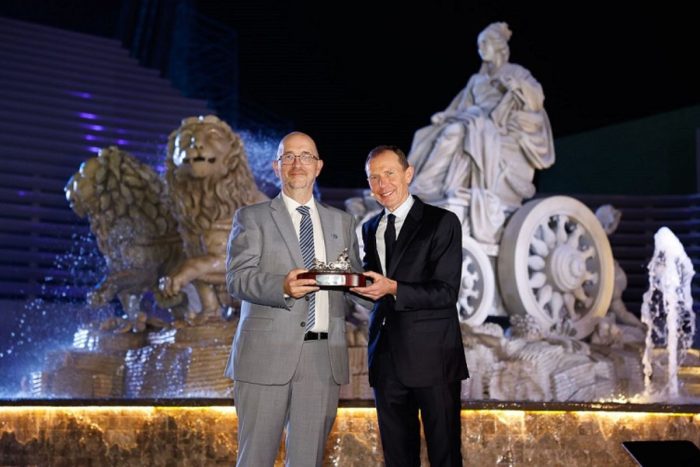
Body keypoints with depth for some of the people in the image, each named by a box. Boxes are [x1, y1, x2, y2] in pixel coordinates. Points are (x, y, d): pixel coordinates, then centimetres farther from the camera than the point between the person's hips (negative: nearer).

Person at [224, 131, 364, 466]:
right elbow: (237, 278, -6)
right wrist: (282, 287, -24)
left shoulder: (342, 222, 18)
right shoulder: (252, 218, 6)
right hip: (268, 354, -3)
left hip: (325, 358, 3)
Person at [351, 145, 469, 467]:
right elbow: (375, 288, 16)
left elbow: (446, 292, -13)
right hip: (387, 359, 6)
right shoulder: (370, 229, 15)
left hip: (432, 357, -6)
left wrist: (393, 289, -24)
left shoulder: (442, 222, -5)